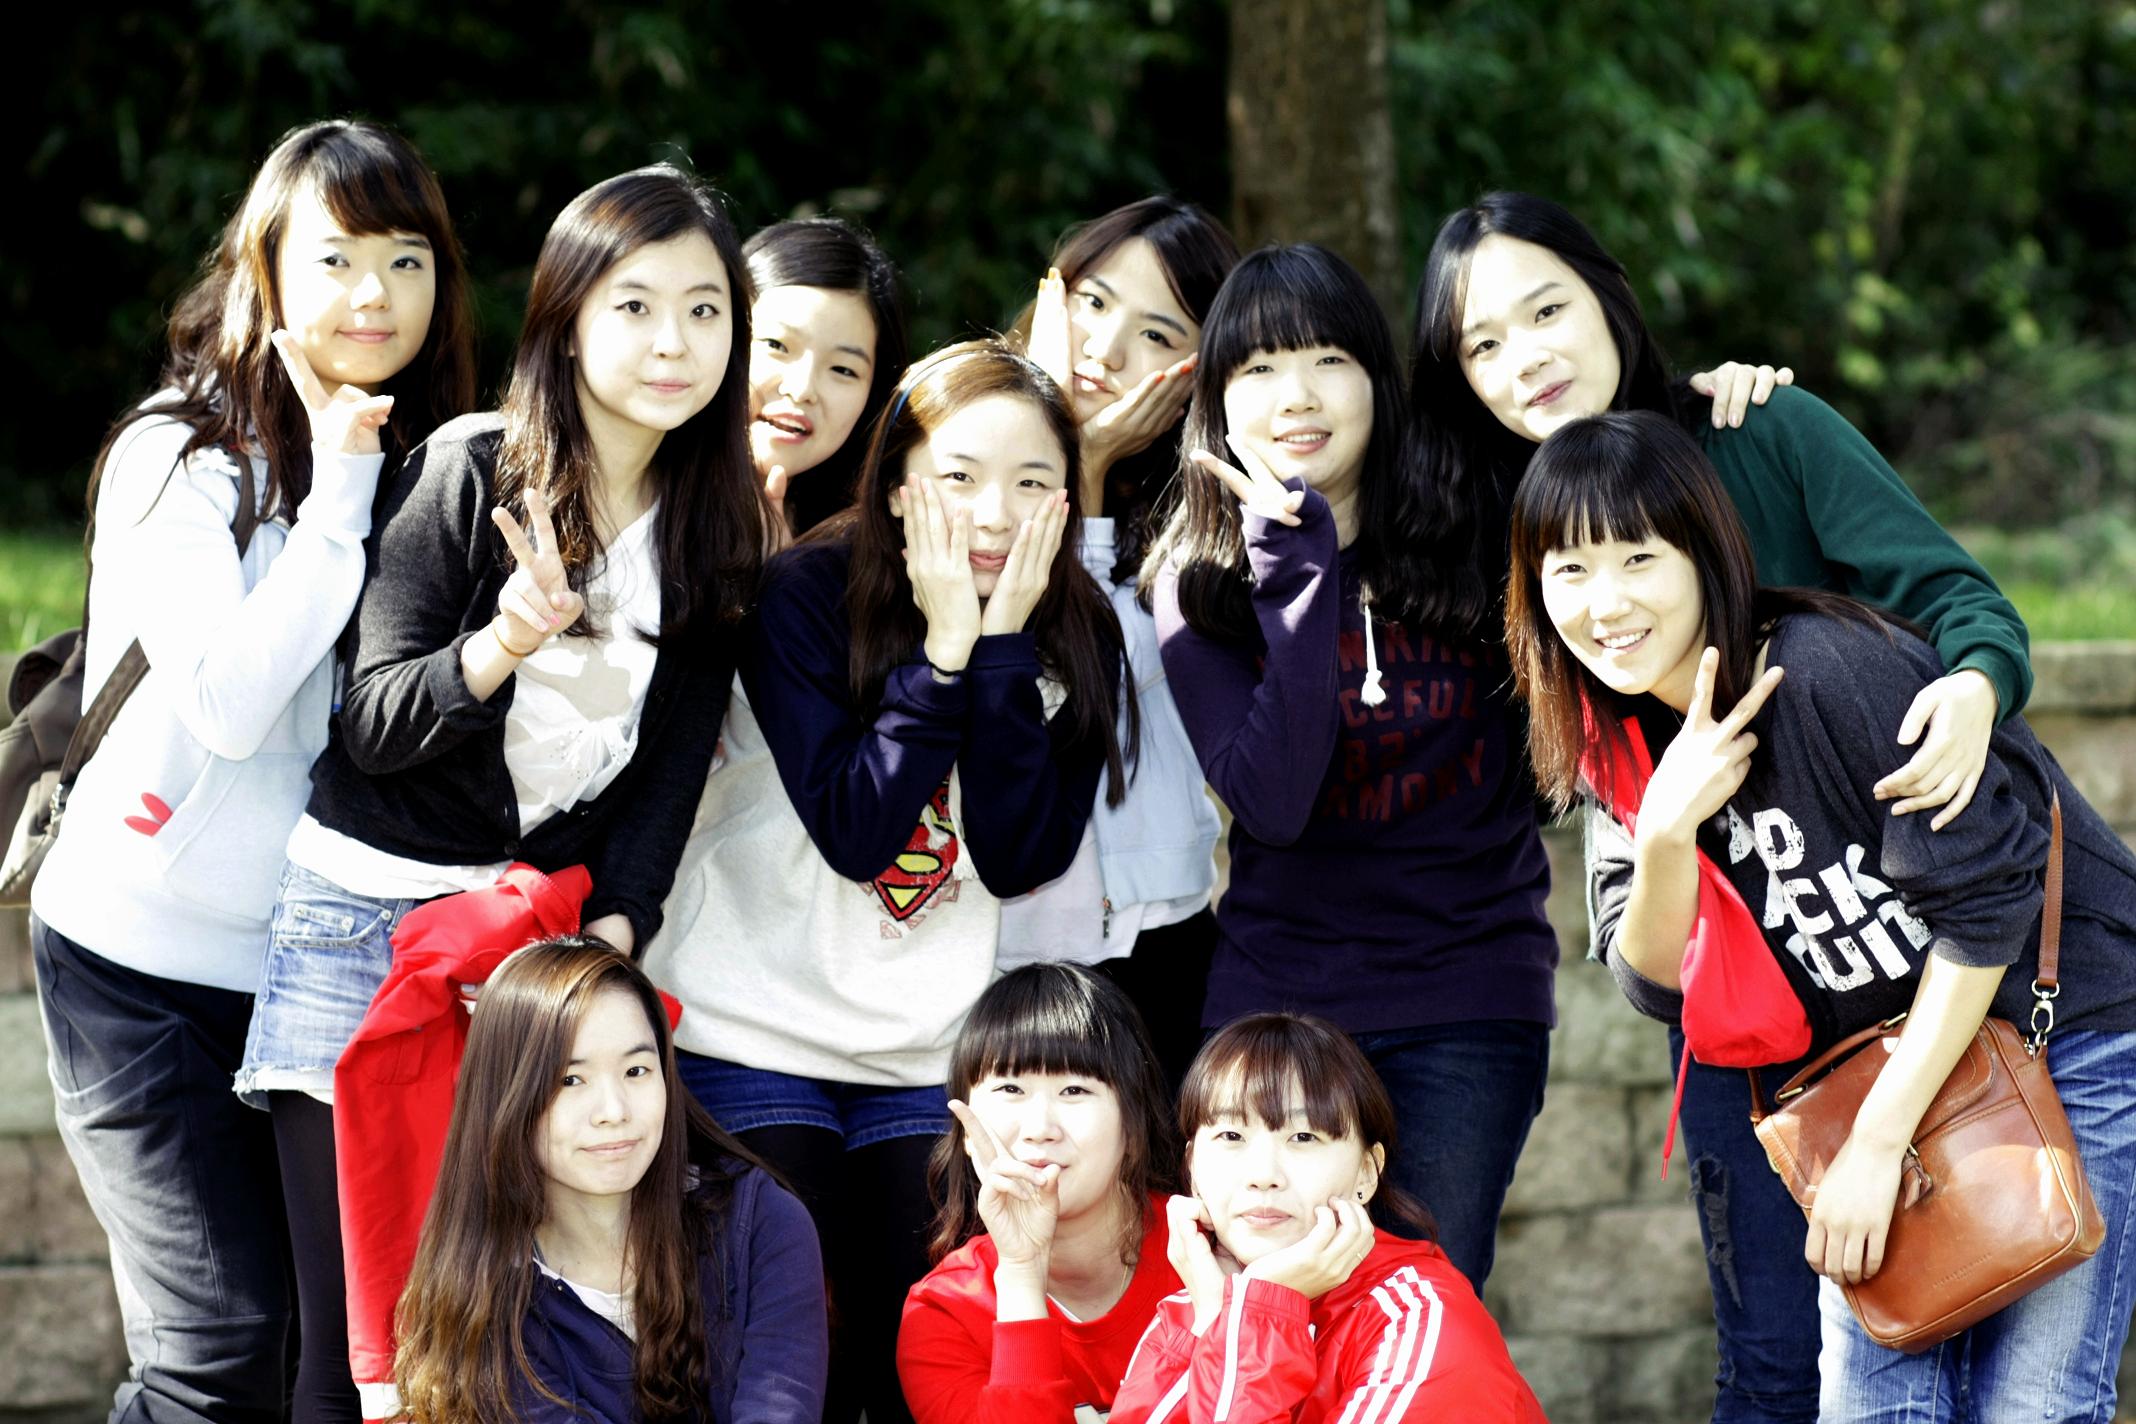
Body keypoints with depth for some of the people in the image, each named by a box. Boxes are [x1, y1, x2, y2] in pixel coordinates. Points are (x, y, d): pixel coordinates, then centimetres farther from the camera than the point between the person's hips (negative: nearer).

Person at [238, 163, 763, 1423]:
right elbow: (372, 724, -10)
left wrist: (610, 936, -7)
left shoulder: (717, 533, 6)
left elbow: (673, 764, 6)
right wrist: (501, 644, -29)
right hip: (372, 919, -3)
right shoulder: (470, 472, -7)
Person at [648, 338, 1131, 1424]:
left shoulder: (1076, 637, 0)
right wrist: (946, 643, -22)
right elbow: (855, 832, -19)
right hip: (757, 1035, -3)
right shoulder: (804, 594, -10)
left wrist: (1003, 643, -18)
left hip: (934, 1051, 3)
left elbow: (1020, 859, -12)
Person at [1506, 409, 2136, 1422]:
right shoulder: (1620, 749, 0)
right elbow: (1659, 982, -3)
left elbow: (1983, 900, -22)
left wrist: (1877, 1142, -19)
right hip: (1887, 1077, 6)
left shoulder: (1835, 673, -22)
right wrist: (1664, 832, -24)